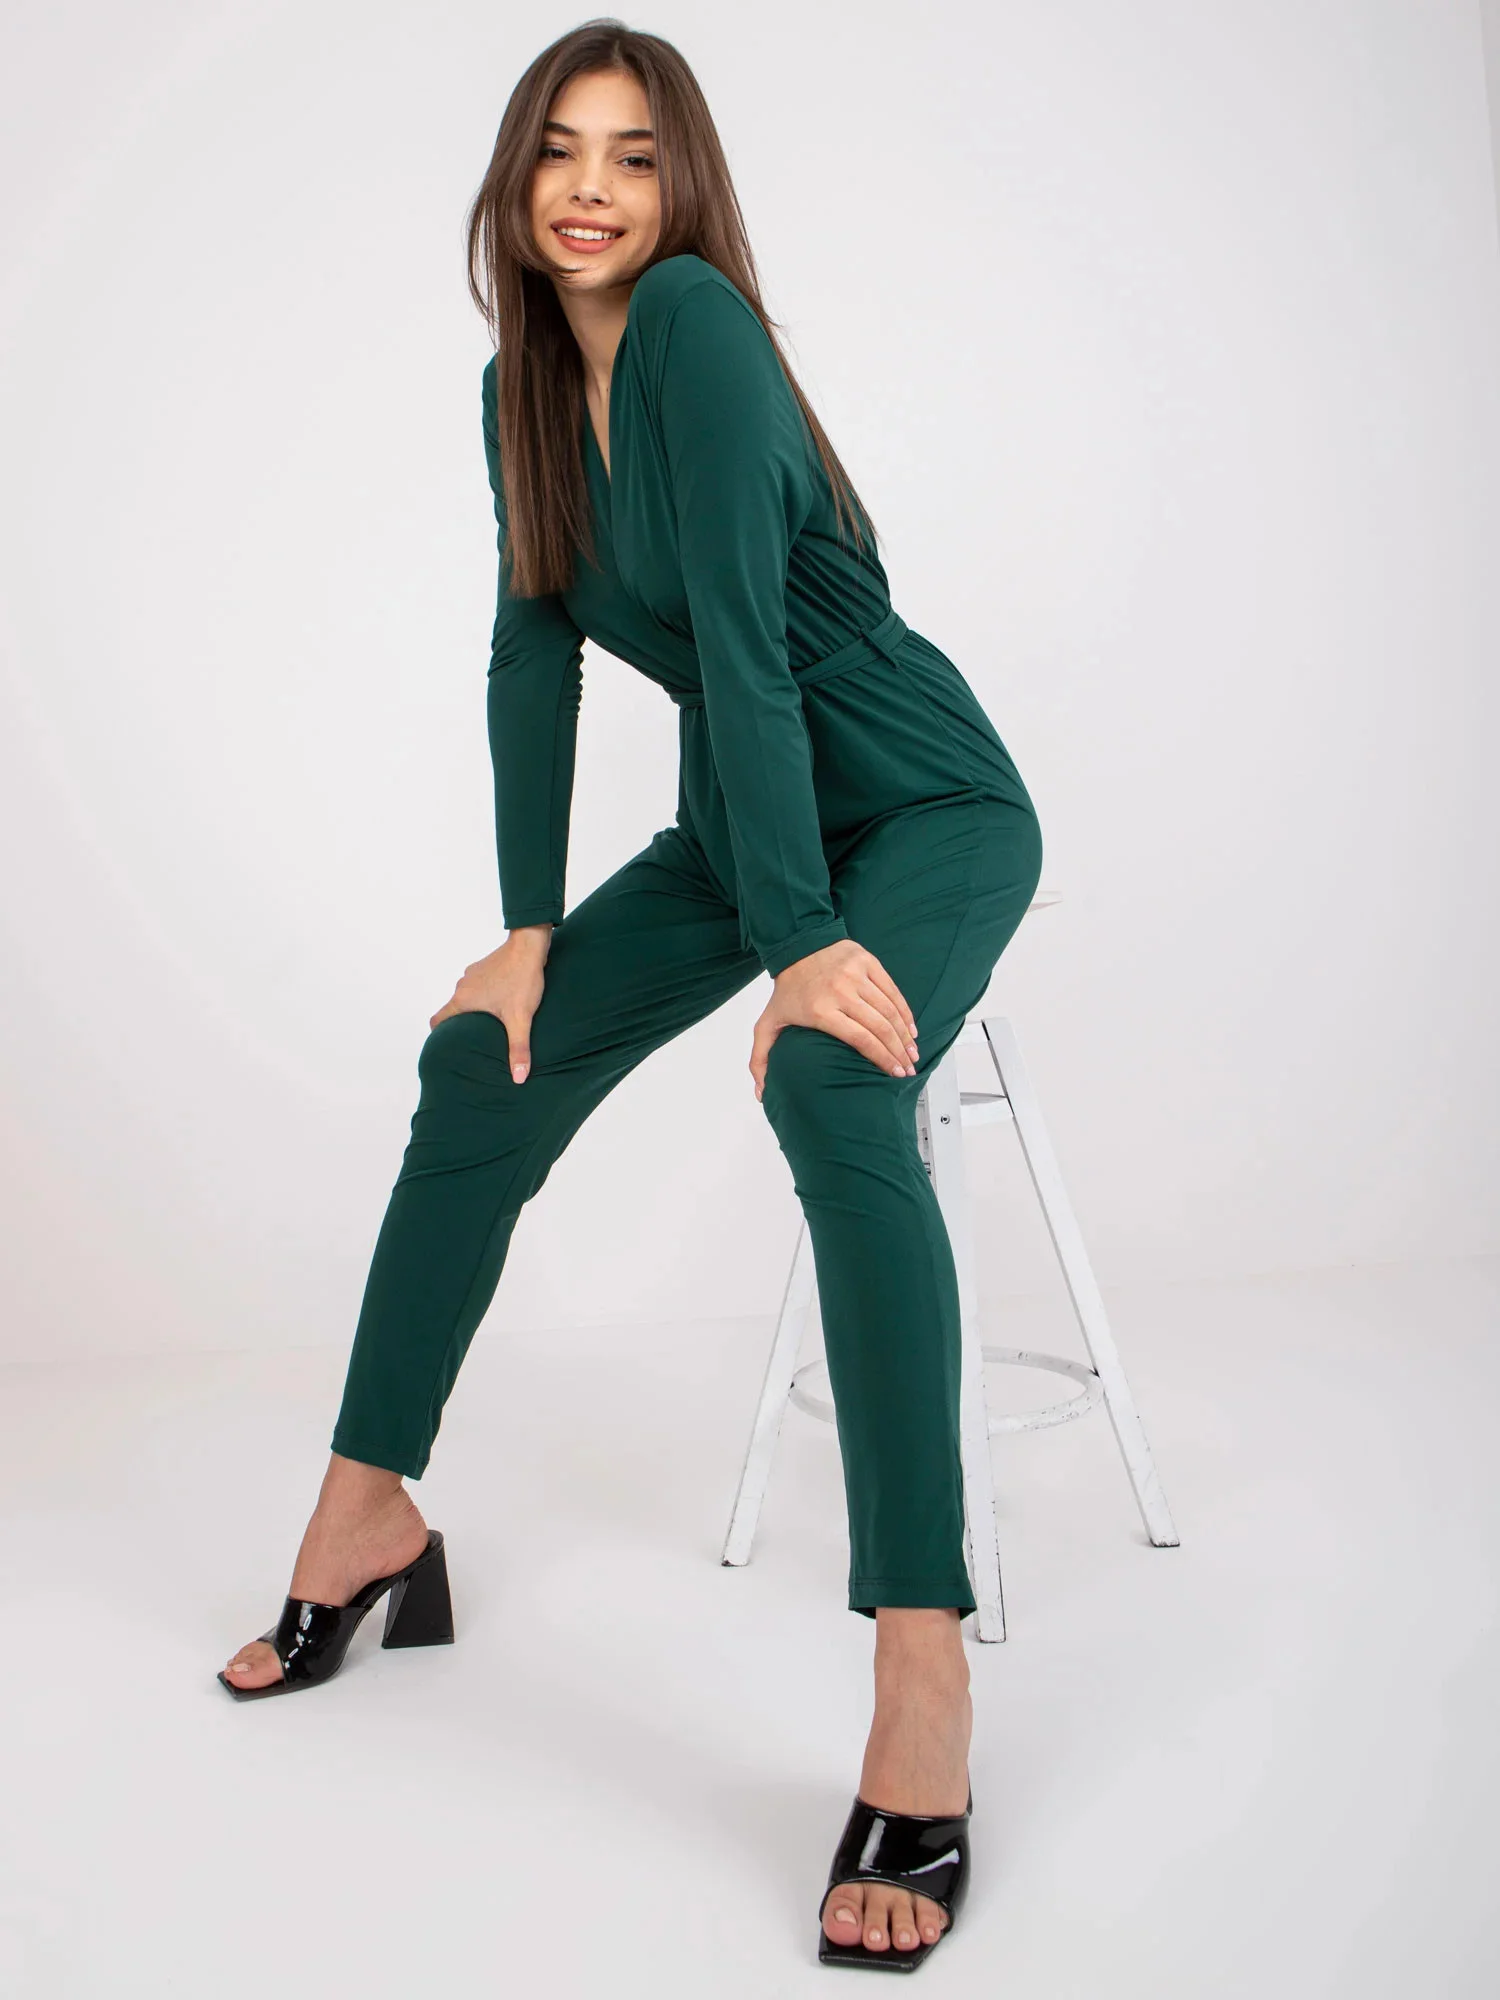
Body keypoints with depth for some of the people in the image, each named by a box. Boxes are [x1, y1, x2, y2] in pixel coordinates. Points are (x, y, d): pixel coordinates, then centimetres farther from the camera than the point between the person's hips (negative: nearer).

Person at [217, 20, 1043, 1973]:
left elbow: (743, 632, -26)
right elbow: (533, 655, 4)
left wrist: (805, 943, -28)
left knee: (831, 1089, -36)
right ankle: (370, 1520, 19)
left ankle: (923, 1703, -39)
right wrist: (529, 930, -2)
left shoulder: (694, 315, -20)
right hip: (740, 822, 8)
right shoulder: (521, 386, 4)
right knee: (482, 1067, 5)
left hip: (923, 808, -8)